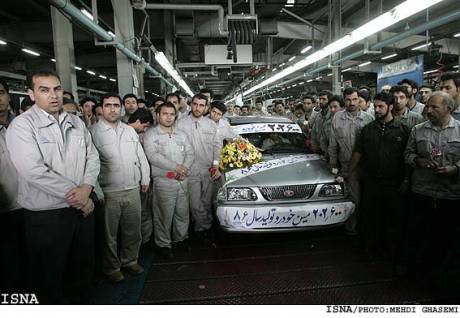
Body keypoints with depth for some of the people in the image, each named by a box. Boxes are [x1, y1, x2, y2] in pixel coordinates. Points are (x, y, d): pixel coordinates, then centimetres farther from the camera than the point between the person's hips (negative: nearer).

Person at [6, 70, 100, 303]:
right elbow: (34, 171, -22)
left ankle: (83, 304, 43)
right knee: (49, 277, 13)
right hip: (46, 215, -5)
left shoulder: (76, 123, 7)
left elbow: (92, 157, 5)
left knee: (83, 269, 22)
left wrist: (86, 188, -13)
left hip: (82, 209, 6)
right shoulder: (22, 125, -11)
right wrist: (74, 194, -17)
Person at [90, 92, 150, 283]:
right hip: (109, 192, -5)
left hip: (133, 189, 5)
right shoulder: (94, 132, -6)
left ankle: (129, 260, 36)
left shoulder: (130, 130, 12)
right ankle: (112, 267, 28)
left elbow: (141, 156, 16)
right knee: (109, 234, 9)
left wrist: (145, 179, 13)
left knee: (133, 230, 16)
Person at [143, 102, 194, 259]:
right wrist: (176, 167, -16)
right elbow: (153, 156, -15)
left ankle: (181, 239, 30)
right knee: (164, 215, 0)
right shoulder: (151, 134, -2)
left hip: (183, 180, 5)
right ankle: (164, 244, 16)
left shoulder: (181, 134, 15)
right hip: (163, 181, -5)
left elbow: (190, 154, 10)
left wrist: (185, 168, -10)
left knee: (183, 213, 12)